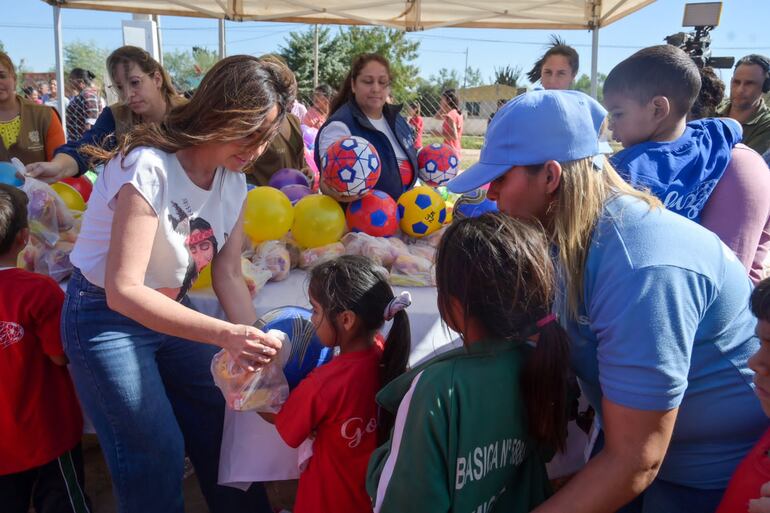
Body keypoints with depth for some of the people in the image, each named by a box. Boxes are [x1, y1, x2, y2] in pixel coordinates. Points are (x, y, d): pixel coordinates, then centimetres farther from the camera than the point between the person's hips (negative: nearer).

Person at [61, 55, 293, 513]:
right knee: (157, 457, -3)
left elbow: (228, 274, -4)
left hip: (171, 309, 7)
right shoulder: (149, 168, -28)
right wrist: (225, 335, -40)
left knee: (228, 426, 10)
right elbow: (123, 291, -32)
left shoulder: (234, 181, -5)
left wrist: (255, 348, -18)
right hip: (107, 317, -6)